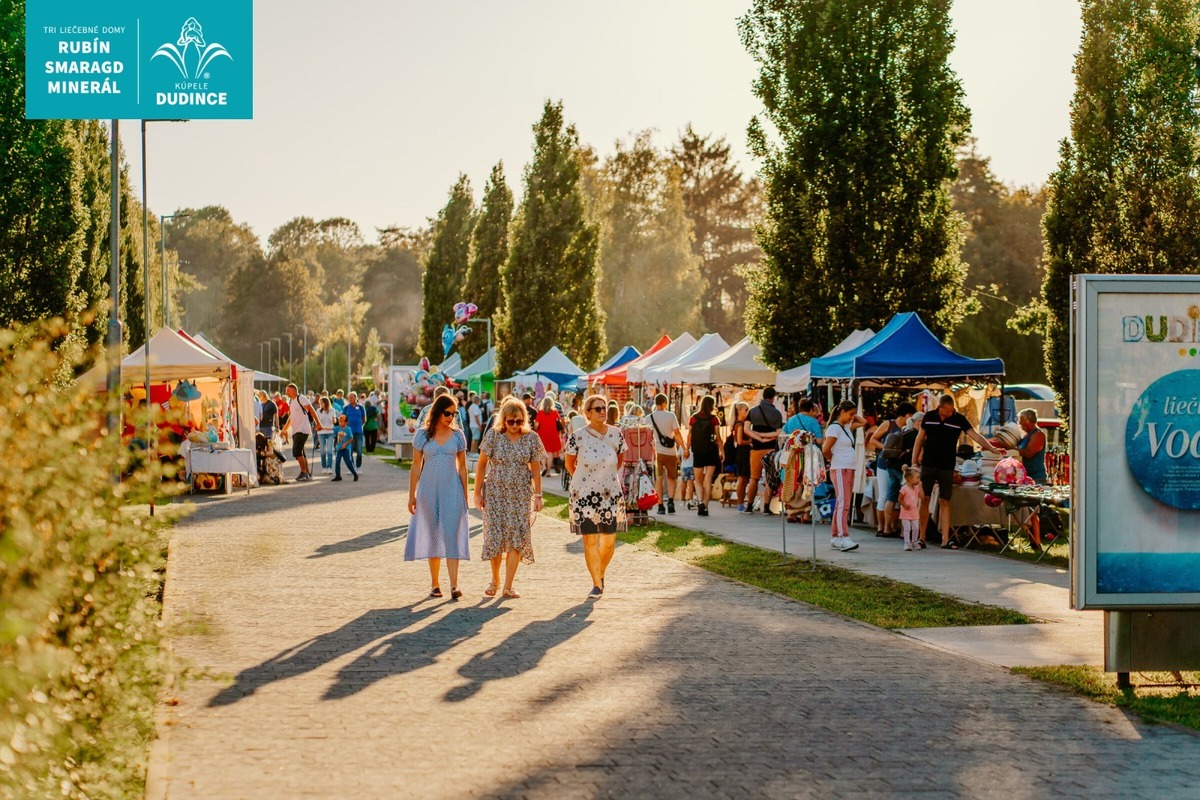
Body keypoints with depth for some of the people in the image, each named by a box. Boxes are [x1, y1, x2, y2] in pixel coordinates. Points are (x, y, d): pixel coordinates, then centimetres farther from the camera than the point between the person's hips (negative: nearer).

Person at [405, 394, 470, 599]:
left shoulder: (457, 435, 4)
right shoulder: (422, 434, 1)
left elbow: (462, 467, 8)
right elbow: (416, 467, 5)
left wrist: (465, 495, 7)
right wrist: (412, 495, 3)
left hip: (452, 490, 0)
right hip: (429, 490, 0)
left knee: (451, 536, -9)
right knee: (432, 537, 7)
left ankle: (454, 585, -15)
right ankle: (435, 584, 15)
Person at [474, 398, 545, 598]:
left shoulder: (532, 438, 0)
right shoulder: (493, 436, -4)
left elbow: (536, 469, 6)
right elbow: (482, 465, 1)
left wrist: (537, 495, 2)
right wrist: (478, 493, -1)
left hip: (521, 495, 1)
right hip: (495, 493, -1)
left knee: (517, 538, -5)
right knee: (495, 536, -1)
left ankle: (508, 586, 0)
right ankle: (495, 580, 20)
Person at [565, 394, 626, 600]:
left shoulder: (615, 434, -1)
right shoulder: (578, 437, -8)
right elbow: (569, 464, 7)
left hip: (610, 494, 2)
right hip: (584, 495, -2)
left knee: (609, 540, 3)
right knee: (590, 540, -3)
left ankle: (600, 574, 30)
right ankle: (597, 584, 4)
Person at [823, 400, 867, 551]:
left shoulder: (847, 427, 15)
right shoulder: (835, 428, -11)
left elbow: (863, 422, 28)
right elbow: (825, 449, -17)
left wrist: (852, 416, 16)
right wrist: (832, 459, 0)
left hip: (849, 470, 9)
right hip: (839, 470, -9)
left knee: (842, 505, 10)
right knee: (843, 504, -16)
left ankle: (835, 539, 13)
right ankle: (844, 539, -23)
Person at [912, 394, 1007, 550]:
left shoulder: (959, 420, -4)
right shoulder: (929, 417, 0)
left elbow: (975, 436, -11)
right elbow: (919, 439, 7)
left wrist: (992, 448, -24)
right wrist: (914, 462, 4)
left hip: (947, 467, -1)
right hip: (928, 465, 1)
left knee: (944, 502, 1)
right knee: (924, 499, 1)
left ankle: (945, 540, 2)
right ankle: (921, 537, 8)